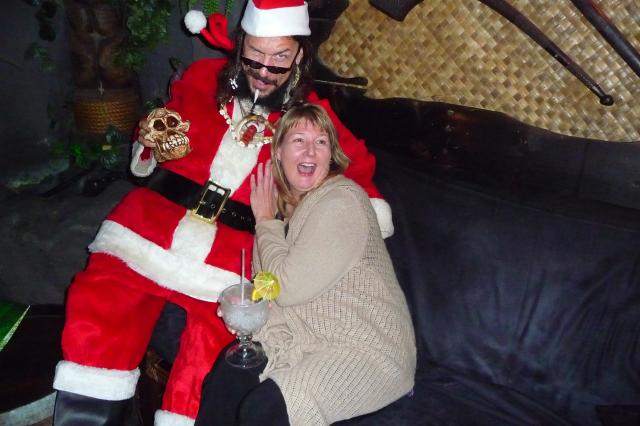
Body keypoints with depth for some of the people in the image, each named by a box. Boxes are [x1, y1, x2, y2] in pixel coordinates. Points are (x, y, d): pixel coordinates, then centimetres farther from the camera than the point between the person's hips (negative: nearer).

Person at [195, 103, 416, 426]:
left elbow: (287, 288, -20)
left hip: (367, 350, -7)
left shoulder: (341, 201, -18)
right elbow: (276, 281, 12)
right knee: (225, 377, -13)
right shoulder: (287, 202, 8)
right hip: (311, 335, 7)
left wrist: (266, 221, -8)